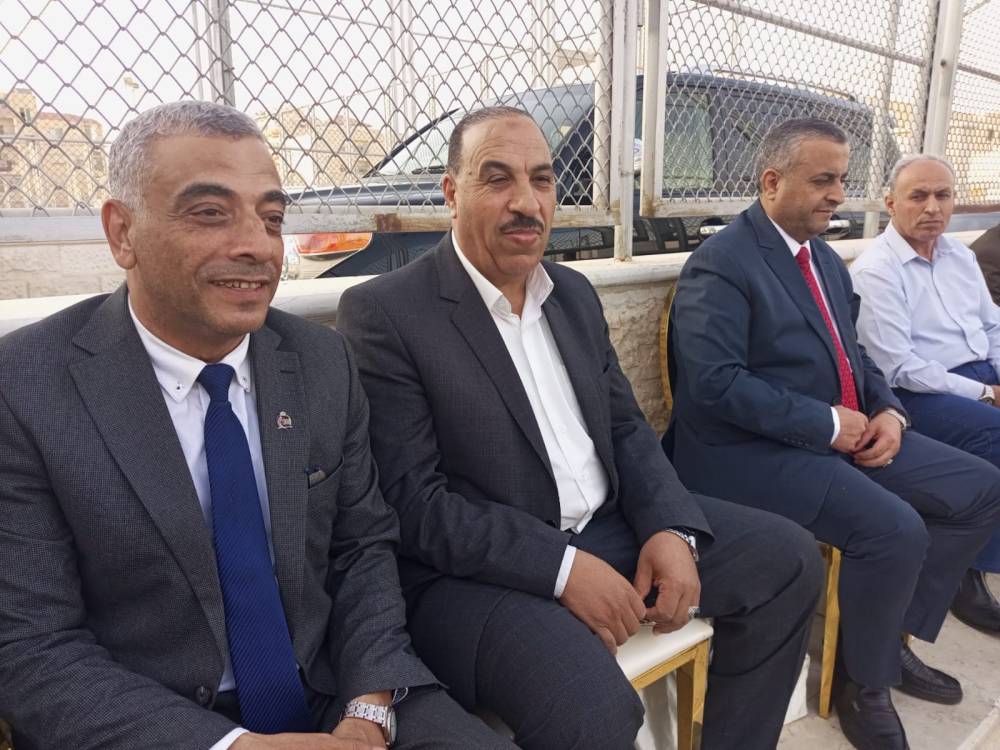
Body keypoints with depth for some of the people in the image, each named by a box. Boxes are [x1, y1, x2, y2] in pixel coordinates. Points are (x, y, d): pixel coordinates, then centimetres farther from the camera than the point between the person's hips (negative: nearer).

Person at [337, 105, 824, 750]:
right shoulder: (383, 313, -11)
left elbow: (627, 426, 12)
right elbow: (412, 502, -16)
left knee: (789, 558, 4)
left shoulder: (574, 292, 11)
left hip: (612, 527, 7)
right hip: (480, 569, -7)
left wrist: (671, 528, -7)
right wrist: (561, 568, -21)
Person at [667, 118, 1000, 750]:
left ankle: (892, 636, 17)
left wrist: (889, 410, -1)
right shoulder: (721, 265, -13)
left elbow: (853, 353, 20)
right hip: (752, 450, -9)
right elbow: (714, 383, -23)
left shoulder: (827, 259, 15)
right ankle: (864, 685, 3)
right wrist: (827, 423, -19)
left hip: (846, 433, 10)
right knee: (895, 530, -26)